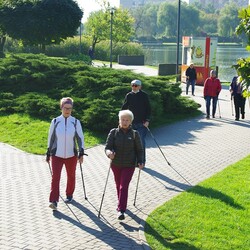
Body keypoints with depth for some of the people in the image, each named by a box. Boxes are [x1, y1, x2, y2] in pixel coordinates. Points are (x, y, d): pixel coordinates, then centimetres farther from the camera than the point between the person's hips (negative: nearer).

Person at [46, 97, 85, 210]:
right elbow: (50, 137, 6)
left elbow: (80, 138, 1)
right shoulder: (55, 121, -2)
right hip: (57, 154, -1)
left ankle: (69, 195, 35)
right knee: (55, 177, -10)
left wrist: (81, 153, -4)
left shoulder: (75, 122, -3)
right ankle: (53, 201, -11)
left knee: (71, 176, 14)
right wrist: (48, 153, 8)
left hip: (71, 155, 1)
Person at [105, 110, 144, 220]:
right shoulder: (113, 132, -4)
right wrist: (109, 153, -31)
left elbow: (139, 150, 4)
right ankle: (121, 204, 38)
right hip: (116, 164, 2)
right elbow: (107, 147, -9)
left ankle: (121, 210, -12)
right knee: (118, 185, 16)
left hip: (129, 165, -2)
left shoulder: (135, 134, -2)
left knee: (124, 186, -10)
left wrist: (140, 161, -11)